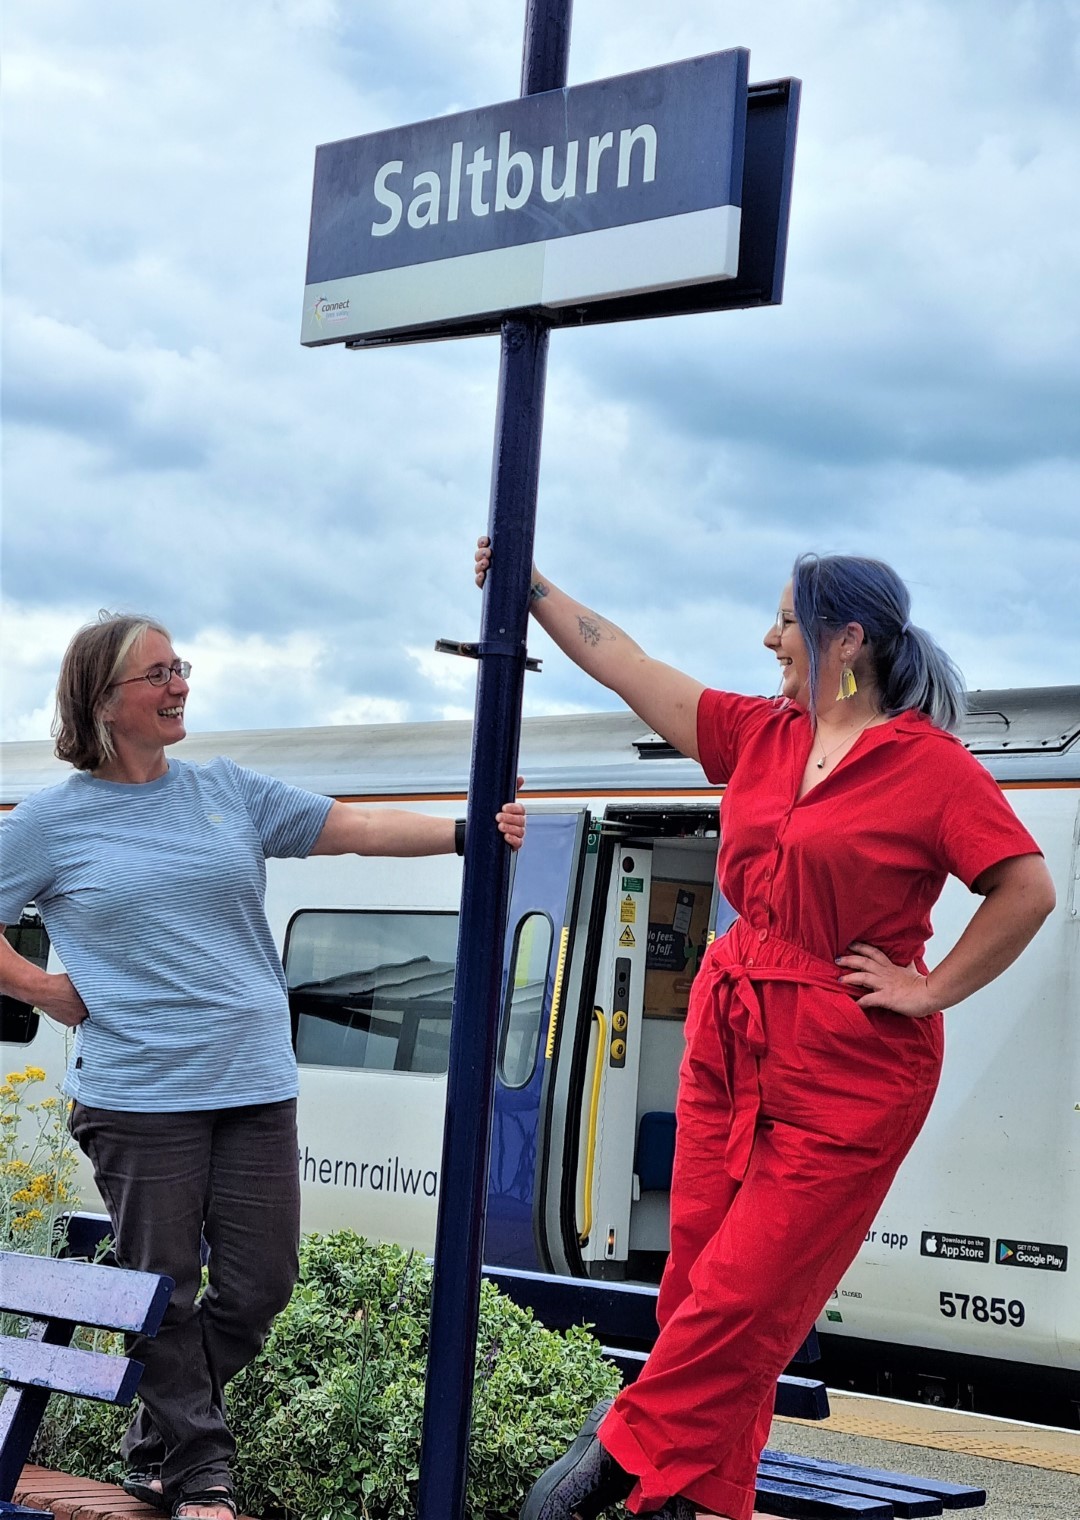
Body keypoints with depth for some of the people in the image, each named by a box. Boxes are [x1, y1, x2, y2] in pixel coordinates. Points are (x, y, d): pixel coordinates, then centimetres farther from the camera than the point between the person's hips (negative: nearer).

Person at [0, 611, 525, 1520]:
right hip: (139, 1098, -4)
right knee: (165, 1296, 3)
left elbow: (353, 828, 3)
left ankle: (158, 1442, 26)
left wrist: (465, 832, -8)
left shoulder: (228, 793, 9)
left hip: (256, 1086, 4)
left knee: (260, 1285, 6)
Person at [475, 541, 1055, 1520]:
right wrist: (531, 585, 12)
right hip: (731, 1036, 6)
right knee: (699, 1276, 7)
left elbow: (1028, 889, -12)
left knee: (743, 1294, -4)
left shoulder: (930, 764, -10)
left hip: (845, 1070, -6)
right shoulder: (760, 736, 8)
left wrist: (928, 990, -11)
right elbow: (622, 663, 12)